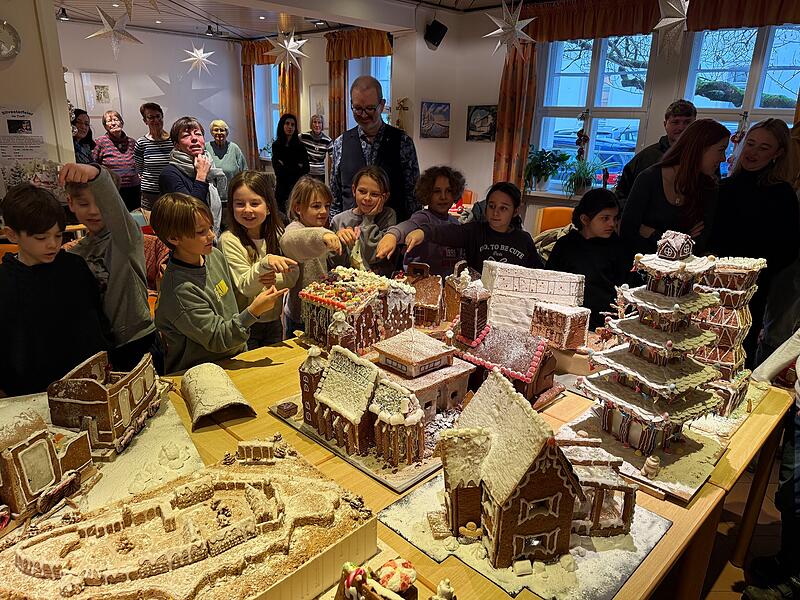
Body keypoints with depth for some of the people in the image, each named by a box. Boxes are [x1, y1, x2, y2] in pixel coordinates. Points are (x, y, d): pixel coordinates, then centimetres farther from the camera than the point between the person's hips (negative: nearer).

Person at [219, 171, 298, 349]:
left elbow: (292, 277, -2)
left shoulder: (276, 234, -2)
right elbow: (245, 288, -21)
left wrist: (275, 280, -24)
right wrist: (265, 263, -38)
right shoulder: (229, 240, -16)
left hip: (274, 321, 5)